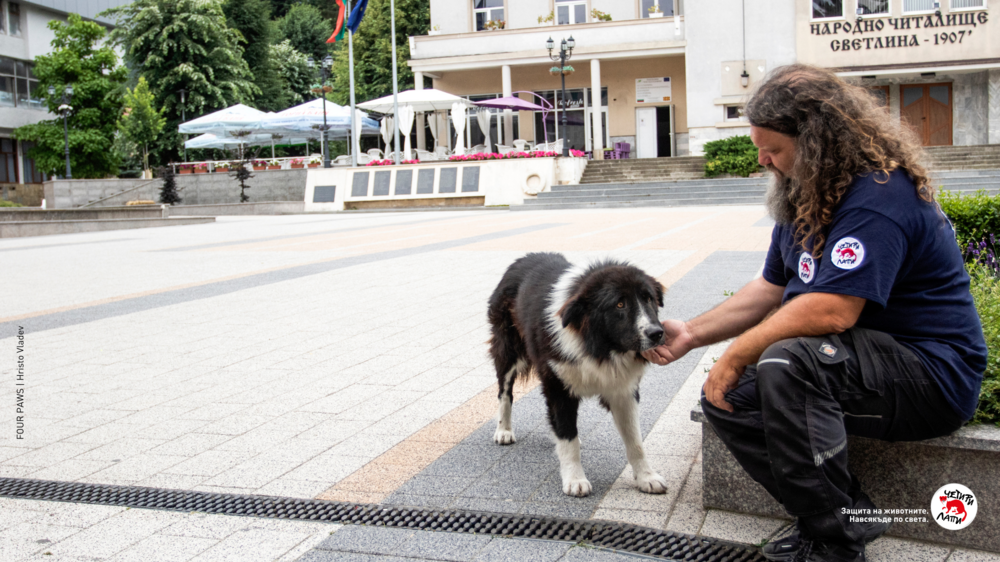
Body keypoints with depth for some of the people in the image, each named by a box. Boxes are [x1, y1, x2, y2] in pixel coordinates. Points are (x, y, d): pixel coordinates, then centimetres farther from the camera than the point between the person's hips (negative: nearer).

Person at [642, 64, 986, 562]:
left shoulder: (879, 197, -22)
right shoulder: (803, 195, 10)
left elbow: (831, 311, -30)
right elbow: (771, 289, 15)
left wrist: (736, 356, -20)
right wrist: (692, 333, 5)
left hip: (930, 372, -10)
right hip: (861, 361, 10)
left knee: (786, 363, -34)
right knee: (727, 399, -4)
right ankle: (848, 517, -4)